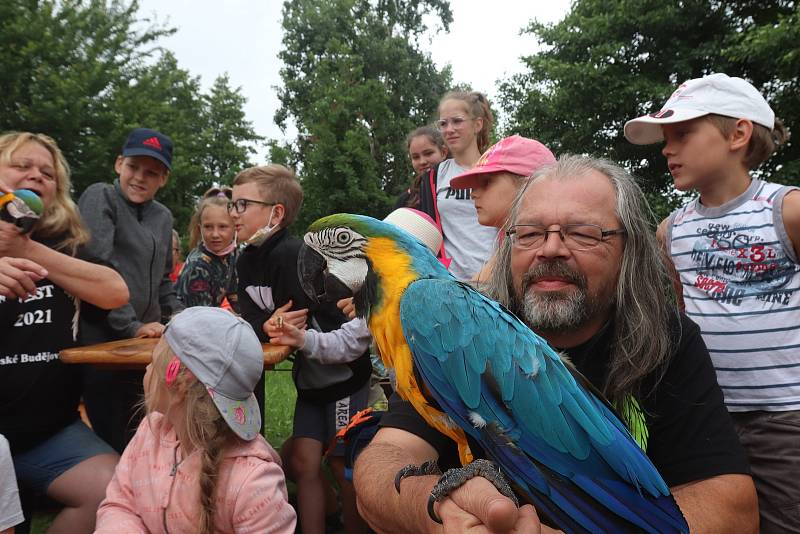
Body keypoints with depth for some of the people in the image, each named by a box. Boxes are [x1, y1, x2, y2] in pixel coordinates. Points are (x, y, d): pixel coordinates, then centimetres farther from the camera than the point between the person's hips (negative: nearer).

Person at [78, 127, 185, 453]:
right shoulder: (100, 197, -5)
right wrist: (131, 326, -17)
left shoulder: (163, 216, 14)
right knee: (113, 445, -2)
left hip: (144, 342, 6)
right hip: (101, 340, -6)